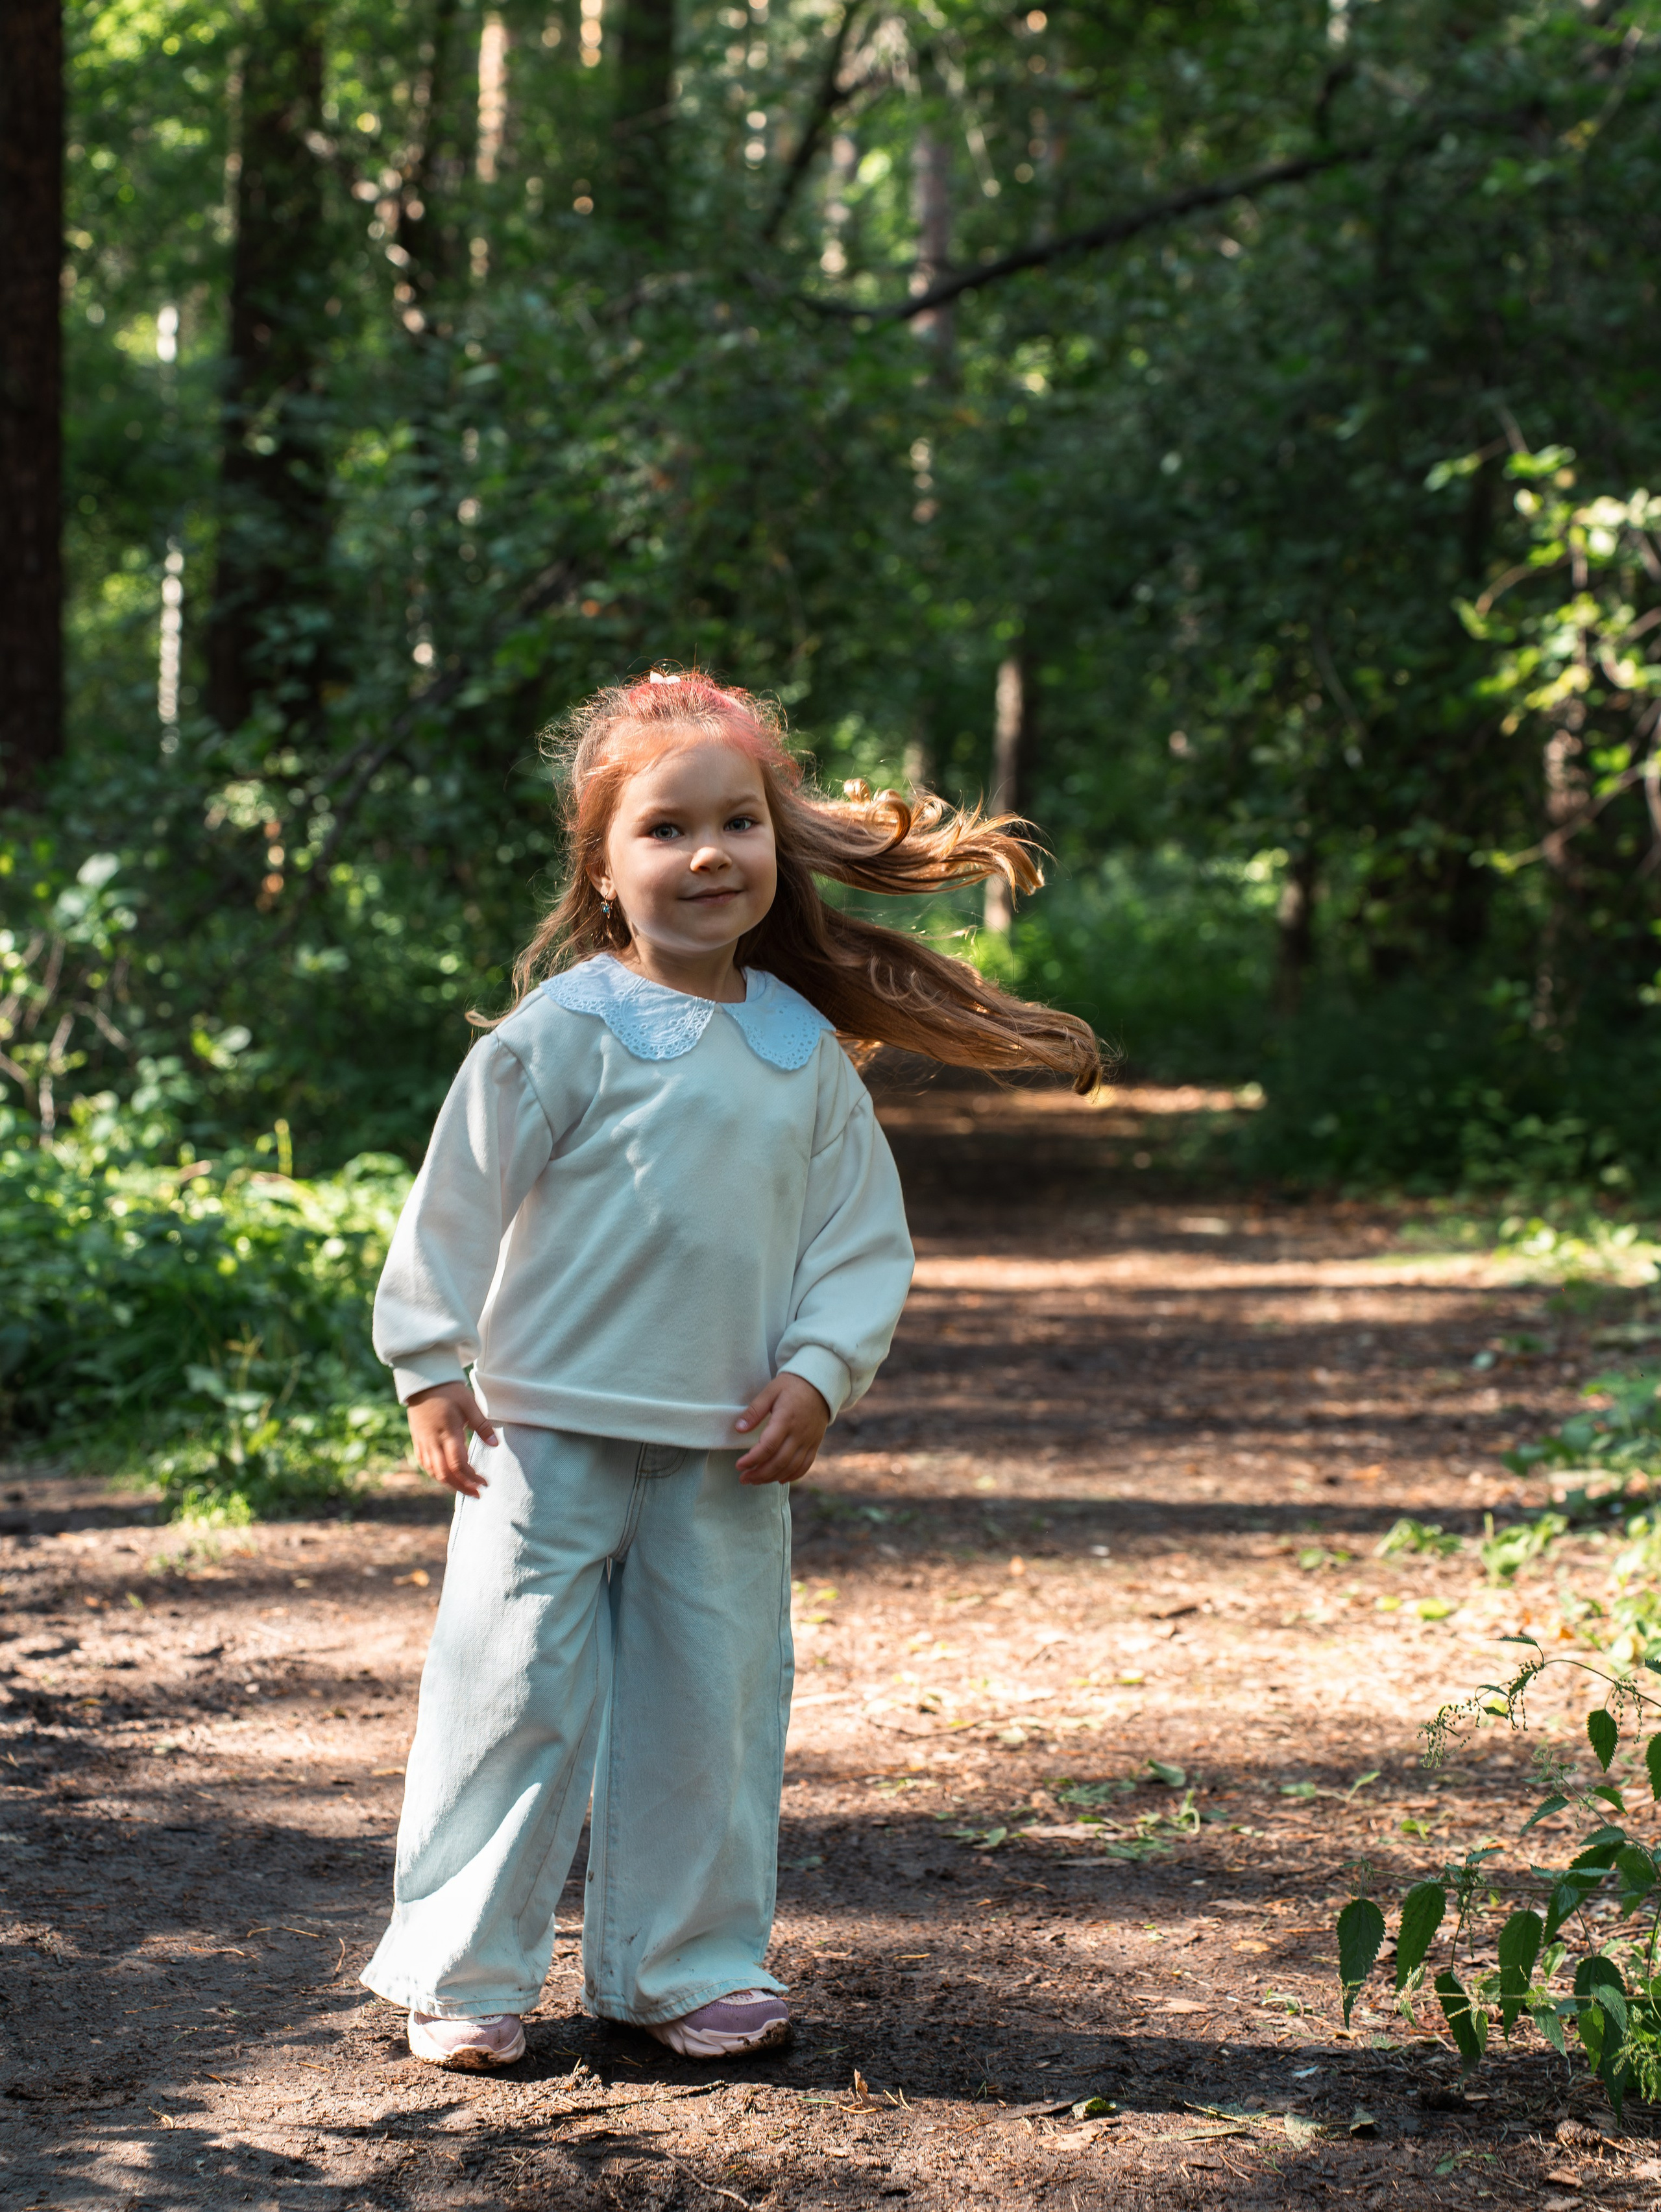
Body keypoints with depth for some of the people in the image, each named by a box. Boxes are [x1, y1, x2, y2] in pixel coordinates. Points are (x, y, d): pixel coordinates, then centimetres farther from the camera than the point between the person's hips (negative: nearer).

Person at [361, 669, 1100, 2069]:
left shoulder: (806, 1051, 4)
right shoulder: (557, 1037, -8)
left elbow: (862, 1237, 8)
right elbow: (457, 1208, -4)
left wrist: (818, 1373, -3)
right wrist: (433, 1373, -4)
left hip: (732, 1452, 4)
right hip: (550, 1430, -4)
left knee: (715, 1704, 9)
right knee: (516, 1693, -1)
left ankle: (690, 1963, 23)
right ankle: (465, 1975, 11)